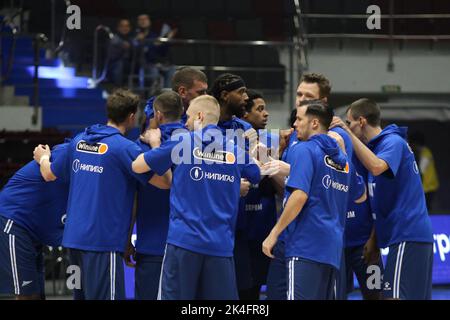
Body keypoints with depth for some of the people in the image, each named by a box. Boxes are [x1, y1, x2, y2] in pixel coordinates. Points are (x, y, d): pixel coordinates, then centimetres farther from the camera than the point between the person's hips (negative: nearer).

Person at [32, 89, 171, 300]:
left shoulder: (79, 140, 8)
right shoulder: (124, 148, -13)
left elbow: (50, 174, 21)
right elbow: (165, 182, -15)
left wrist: (42, 158, 44)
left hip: (74, 235, 8)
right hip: (103, 240, -8)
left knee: (82, 295, 16)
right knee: (107, 296, -6)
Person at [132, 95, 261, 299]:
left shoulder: (183, 143, -1)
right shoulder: (235, 151, 8)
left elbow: (137, 166, 5)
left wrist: (154, 143, 23)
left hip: (184, 239, -2)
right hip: (221, 244, 3)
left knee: (174, 296, 1)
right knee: (223, 297, 4)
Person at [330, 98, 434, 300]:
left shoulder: (394, 142, -9)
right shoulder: (378, 145, 19)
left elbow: (376, 167, -30)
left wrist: (348, 133, -23)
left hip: (407, 236, -10)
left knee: (394, 295, -15)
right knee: (419, 296, 8)